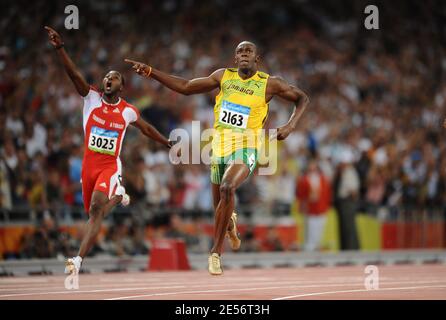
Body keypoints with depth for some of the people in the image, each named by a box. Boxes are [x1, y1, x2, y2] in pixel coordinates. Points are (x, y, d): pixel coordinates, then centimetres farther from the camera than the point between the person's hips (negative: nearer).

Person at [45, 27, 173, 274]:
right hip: (89, 163, 2)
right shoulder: (92, 98, -3)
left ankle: (80, 259, -29)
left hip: (110, 166, -2)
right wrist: (60, 48, -31)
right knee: (93, 210, 16)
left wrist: (169, 144, 26)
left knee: (97, 208, -23)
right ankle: (118, 196, 54)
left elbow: (147, 129, 19)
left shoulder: (128, 111, -1)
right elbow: (74, 74, -17)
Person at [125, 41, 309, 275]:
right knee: (220, 206, 11)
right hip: (220, 147, 4)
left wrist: (290, 126, -7)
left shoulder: (269, 84, -2)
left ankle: (216, 253, -23)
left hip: (246, 148, -4)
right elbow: (186, 87, 11)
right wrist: (150, 72, 4)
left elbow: (302, 98, 9)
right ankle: (230, 222, 52)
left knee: (227, 188, -31)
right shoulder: (223, 76, 6)